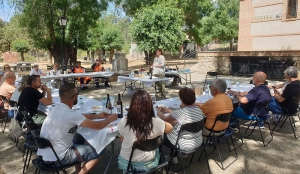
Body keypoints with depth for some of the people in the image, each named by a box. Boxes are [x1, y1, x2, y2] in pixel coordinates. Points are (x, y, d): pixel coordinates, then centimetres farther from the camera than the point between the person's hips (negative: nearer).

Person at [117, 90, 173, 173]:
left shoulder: (124, 122, -22)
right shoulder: (156, 122, -23)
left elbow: (122, 140, -3)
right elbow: (170, 129, -1)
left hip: (126, 163, 1)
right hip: (147, 164, 0)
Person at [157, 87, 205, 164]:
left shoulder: (180, 113, -27)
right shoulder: (199, 110, -5)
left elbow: (164, 120, -10)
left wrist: (159, 112, 8)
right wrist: (168, 110, 13)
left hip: (183, 145, -6)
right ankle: (173, 157, 35)